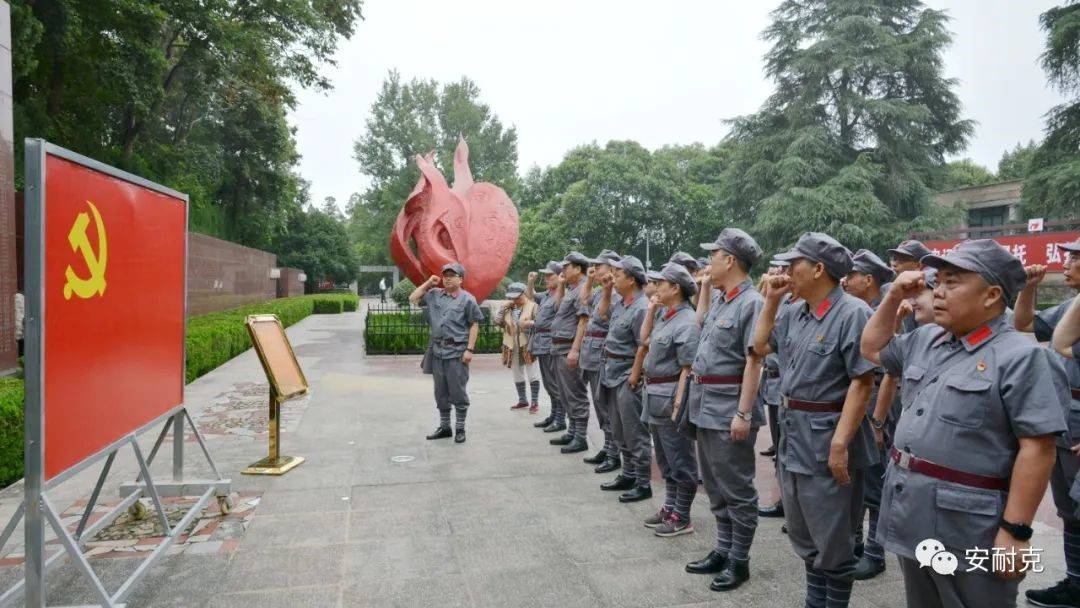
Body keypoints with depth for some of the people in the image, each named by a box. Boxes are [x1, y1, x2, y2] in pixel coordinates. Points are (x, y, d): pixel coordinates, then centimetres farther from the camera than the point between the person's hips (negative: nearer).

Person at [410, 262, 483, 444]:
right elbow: (413, 298, 16)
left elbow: (474, 325, -7)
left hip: (457, 352, -5)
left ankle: (460, 429, 11)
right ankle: (444, 427, 24)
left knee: (457, 392, 0)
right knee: (440, 392, 12)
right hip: (437, 350, 6)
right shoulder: (434, 294, 9)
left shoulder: (467, 299, -5)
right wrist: (428, 283, 7)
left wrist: (470, 349, -12)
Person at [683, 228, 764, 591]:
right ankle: (723, 549, 30)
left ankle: (739, 561, 17)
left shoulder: (752, 303, -15)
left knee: (736, 488, 4)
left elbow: (753, 362, -20)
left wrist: (743, 413, -22)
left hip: (730, 407, -9)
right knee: (715, 485, 17)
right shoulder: (718, 300, 11)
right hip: (706, 404, 9)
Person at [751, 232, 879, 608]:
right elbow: (760, 346, 17)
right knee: (802, 533, 20)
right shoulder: (795, 313, 7)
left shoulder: (852, 313, -16)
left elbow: (862, 382, -20)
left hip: (826, 438, -8)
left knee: (832, 539, 7)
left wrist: (840, 443, -24)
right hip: (793, 433, 8)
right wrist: (771, 300, 6)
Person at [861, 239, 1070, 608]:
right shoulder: (924, 341, 8)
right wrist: (894, 297, 10)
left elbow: (1037, 450, -18)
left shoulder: (1022, 358, -15)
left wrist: (1015, 531, -20)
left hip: (968, 531, -7)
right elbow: (873, 348, 24)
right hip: (911, 518, 7)